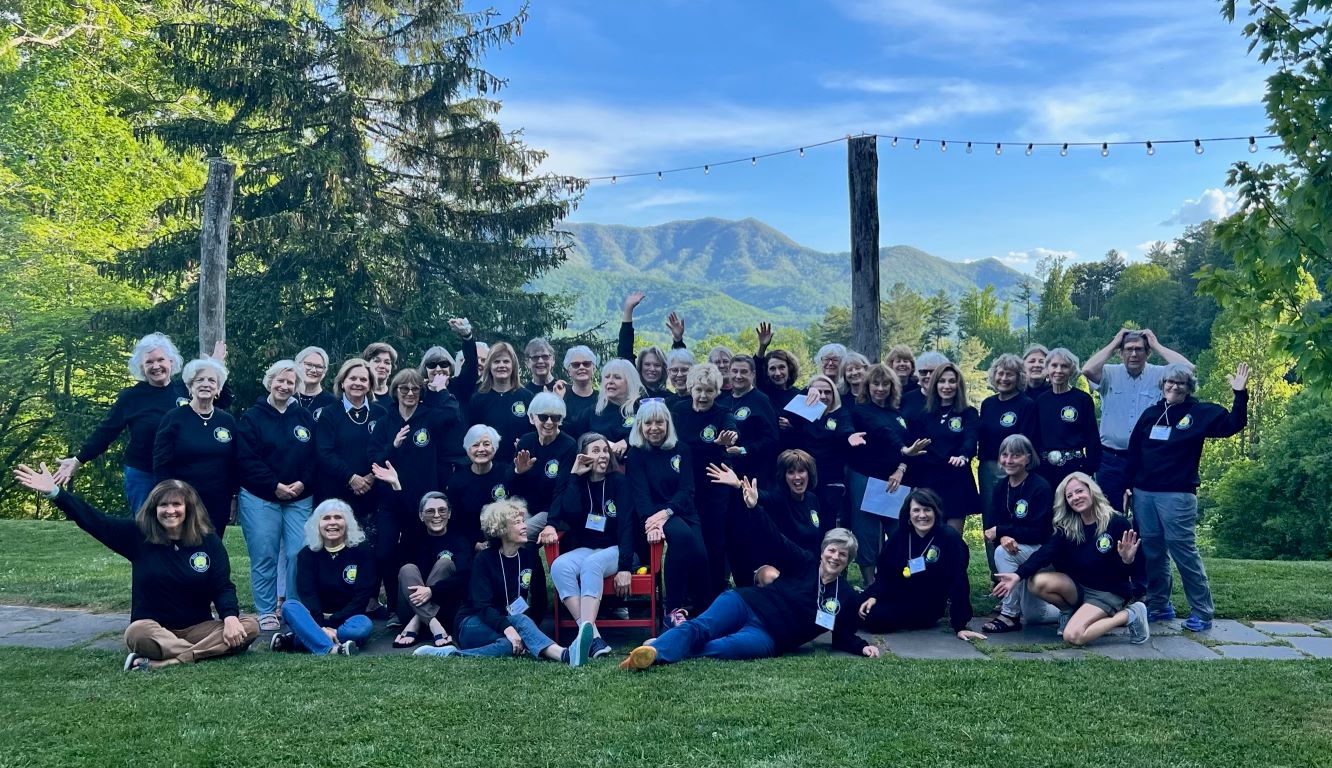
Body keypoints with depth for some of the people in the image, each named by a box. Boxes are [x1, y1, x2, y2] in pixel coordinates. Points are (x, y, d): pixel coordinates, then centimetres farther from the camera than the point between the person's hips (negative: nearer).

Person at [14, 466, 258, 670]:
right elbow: (93, 520, -6)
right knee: (137, 633, -37)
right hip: (154, 628, -1)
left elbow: (223, 587, -4)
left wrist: (230, 617, -23)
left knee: (249, 627, -26)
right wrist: (54, 492, -18)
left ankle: (161, 662, -35)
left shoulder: (208, 541, 0)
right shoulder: (138, 536, 0)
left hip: (198, 627, 1)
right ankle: (217, 649, -33)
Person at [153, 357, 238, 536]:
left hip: (218, 507, 3)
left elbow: (235, 465, 11)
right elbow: (161, 464, -4)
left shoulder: (227, 421, 8)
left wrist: (233, 498, 7)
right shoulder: (173, 418, -2)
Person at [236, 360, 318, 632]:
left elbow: (315, 457, 6)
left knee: (299, 555, -2)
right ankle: (266, 613, 9)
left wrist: (302, 483, -10)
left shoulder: (305, 418, 11)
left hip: (299, 498, 3)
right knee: (264, 557, -1)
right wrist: (275, 486, -14)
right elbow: (246, 460, -7)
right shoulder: (252, 417, 1)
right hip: (260, 498, -2)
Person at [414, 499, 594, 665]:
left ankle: (457, 653, -31)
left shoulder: (530, 556, 2)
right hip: (474, 625, -5)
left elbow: (540, 601, 7)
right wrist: (507, 628, -38)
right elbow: (482, 605, -21)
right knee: (519, 620, -36)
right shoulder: (484, 559, -9)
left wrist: (526, 633, -8)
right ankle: (565, 655, -60)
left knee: (518, 642, -34)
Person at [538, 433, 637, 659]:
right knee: (559, 566, -30)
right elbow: (570, 515, -12)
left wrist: (625, 567, -20)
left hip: (615, 550, -3)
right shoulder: (577, 482, 6)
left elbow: (626, 525, -9)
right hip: (584, 549, 3)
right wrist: (575, 476, -10)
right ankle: (593, 637, -41)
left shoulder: (618, 482, -1)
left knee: (591, 564, -36)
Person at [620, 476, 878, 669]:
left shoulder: (849, 597, 14)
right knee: (701, 626, -29)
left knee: (732, 645, -34)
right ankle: (653, 650, -49)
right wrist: (752, 508, -14)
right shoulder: (805, 563, 11)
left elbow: (843, 636, 20)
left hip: (770, 636, 0)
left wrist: (862, 646, -2)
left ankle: (663, 651, -41)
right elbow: (774, 540, 0)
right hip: (746, 603, 0)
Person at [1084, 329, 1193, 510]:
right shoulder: (1110, 374, 1)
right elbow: (1088, 370, -18)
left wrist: (1156, 345, -6)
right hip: (1111, 458, 0)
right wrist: (1113, 344, -7)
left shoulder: (1159, 375, 1)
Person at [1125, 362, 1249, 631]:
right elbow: (1133, 452, 15)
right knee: (1152, 551, 9)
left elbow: (1232, 424, -11)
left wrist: (1240, 395, -22)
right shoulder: (1151, 414, 13)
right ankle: (1159, 606, 21)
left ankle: (1201, 613, 3)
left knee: (1184, 551, -6)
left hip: (1177, 496, -5)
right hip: (1143, 494, 5)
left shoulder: (1200, 413, 1)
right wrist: (1128, 486, 11)